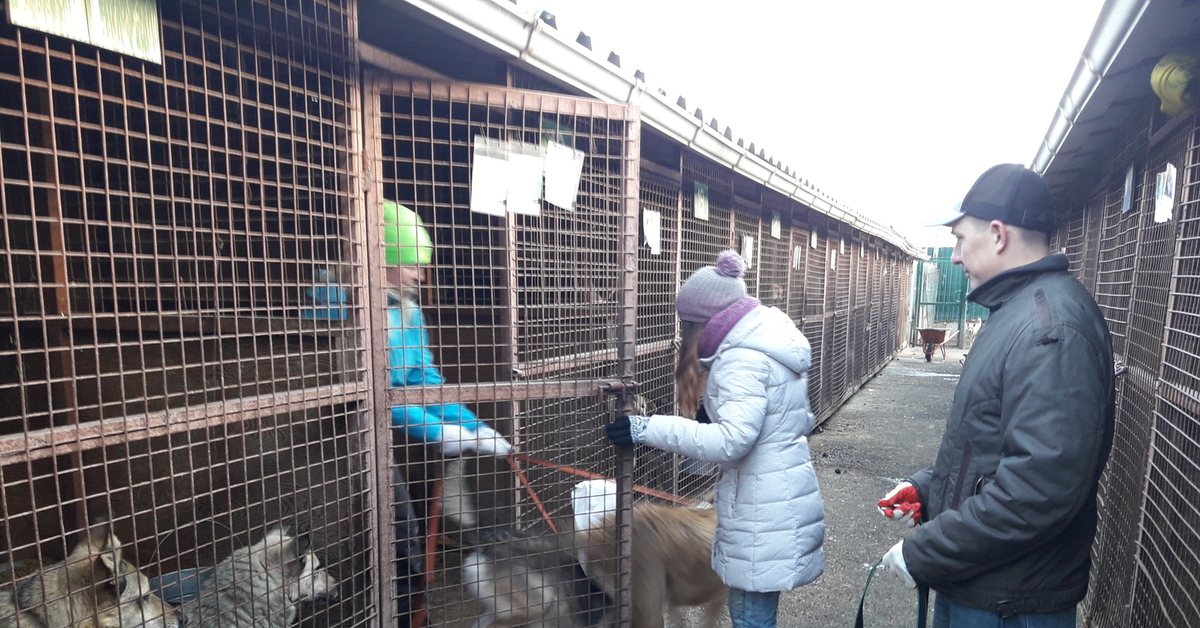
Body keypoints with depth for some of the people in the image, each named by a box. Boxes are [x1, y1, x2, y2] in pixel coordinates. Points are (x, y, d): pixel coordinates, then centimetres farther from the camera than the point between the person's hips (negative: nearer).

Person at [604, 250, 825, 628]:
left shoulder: (743, 359, -21)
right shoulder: (769, 344, 10)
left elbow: (732, 439, -30)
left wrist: (649, 429, -28)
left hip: (761, 507, -10)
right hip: (779, 494, 10)